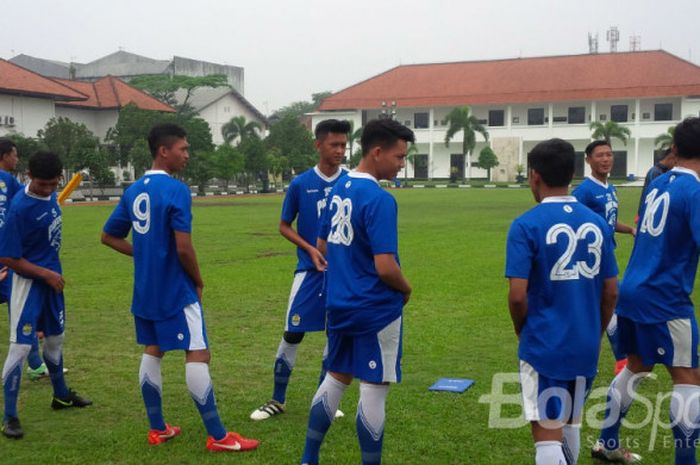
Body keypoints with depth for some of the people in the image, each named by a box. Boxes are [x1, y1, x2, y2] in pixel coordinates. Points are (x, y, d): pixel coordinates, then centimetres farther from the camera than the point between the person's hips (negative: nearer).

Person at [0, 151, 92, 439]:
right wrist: (45, 273, -18)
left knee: (55, 339, 20)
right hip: (29, 282, -8)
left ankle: (61, 395, 38)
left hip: (52, 279, 8)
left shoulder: (49, 194, -2)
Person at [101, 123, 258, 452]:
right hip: (176, 290, -8)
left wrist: (143, 254, 13)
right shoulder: (176, 190, -17)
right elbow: (183, 248, -22)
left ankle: (157, 430, 25)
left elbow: (108, 237, 14)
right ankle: (218, 437, 1)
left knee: (153, 350, 16)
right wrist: (198, 281, -7)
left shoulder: (133, 191, 7)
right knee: (198, 355, -4)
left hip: (145, 290, 8)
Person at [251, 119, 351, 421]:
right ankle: (277, 400, 14)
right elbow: (284, 226, 4)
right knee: (293, 333, -1)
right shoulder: (300, 184, -4)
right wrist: (310, 249, -11)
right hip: (309, 270, -2)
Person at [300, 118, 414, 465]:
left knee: (336, 378, 19)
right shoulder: (379, 199, -20)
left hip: (339, 304, 8)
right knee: (374, 389, 3)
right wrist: (406, 290, -5)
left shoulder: (339, 189, 7)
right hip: (376, 310, -8)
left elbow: (322, 246, 16)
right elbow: (385, 267, -24)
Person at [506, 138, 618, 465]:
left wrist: (523, 331, 2)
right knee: (570, 423, 24)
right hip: (586, 347, 6)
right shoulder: (597, 223, 3)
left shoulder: (527, 225, -12)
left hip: (544, 347, -5)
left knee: (547, 435, 1)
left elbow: (517, 296, -17)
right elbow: (611, 293, 7)